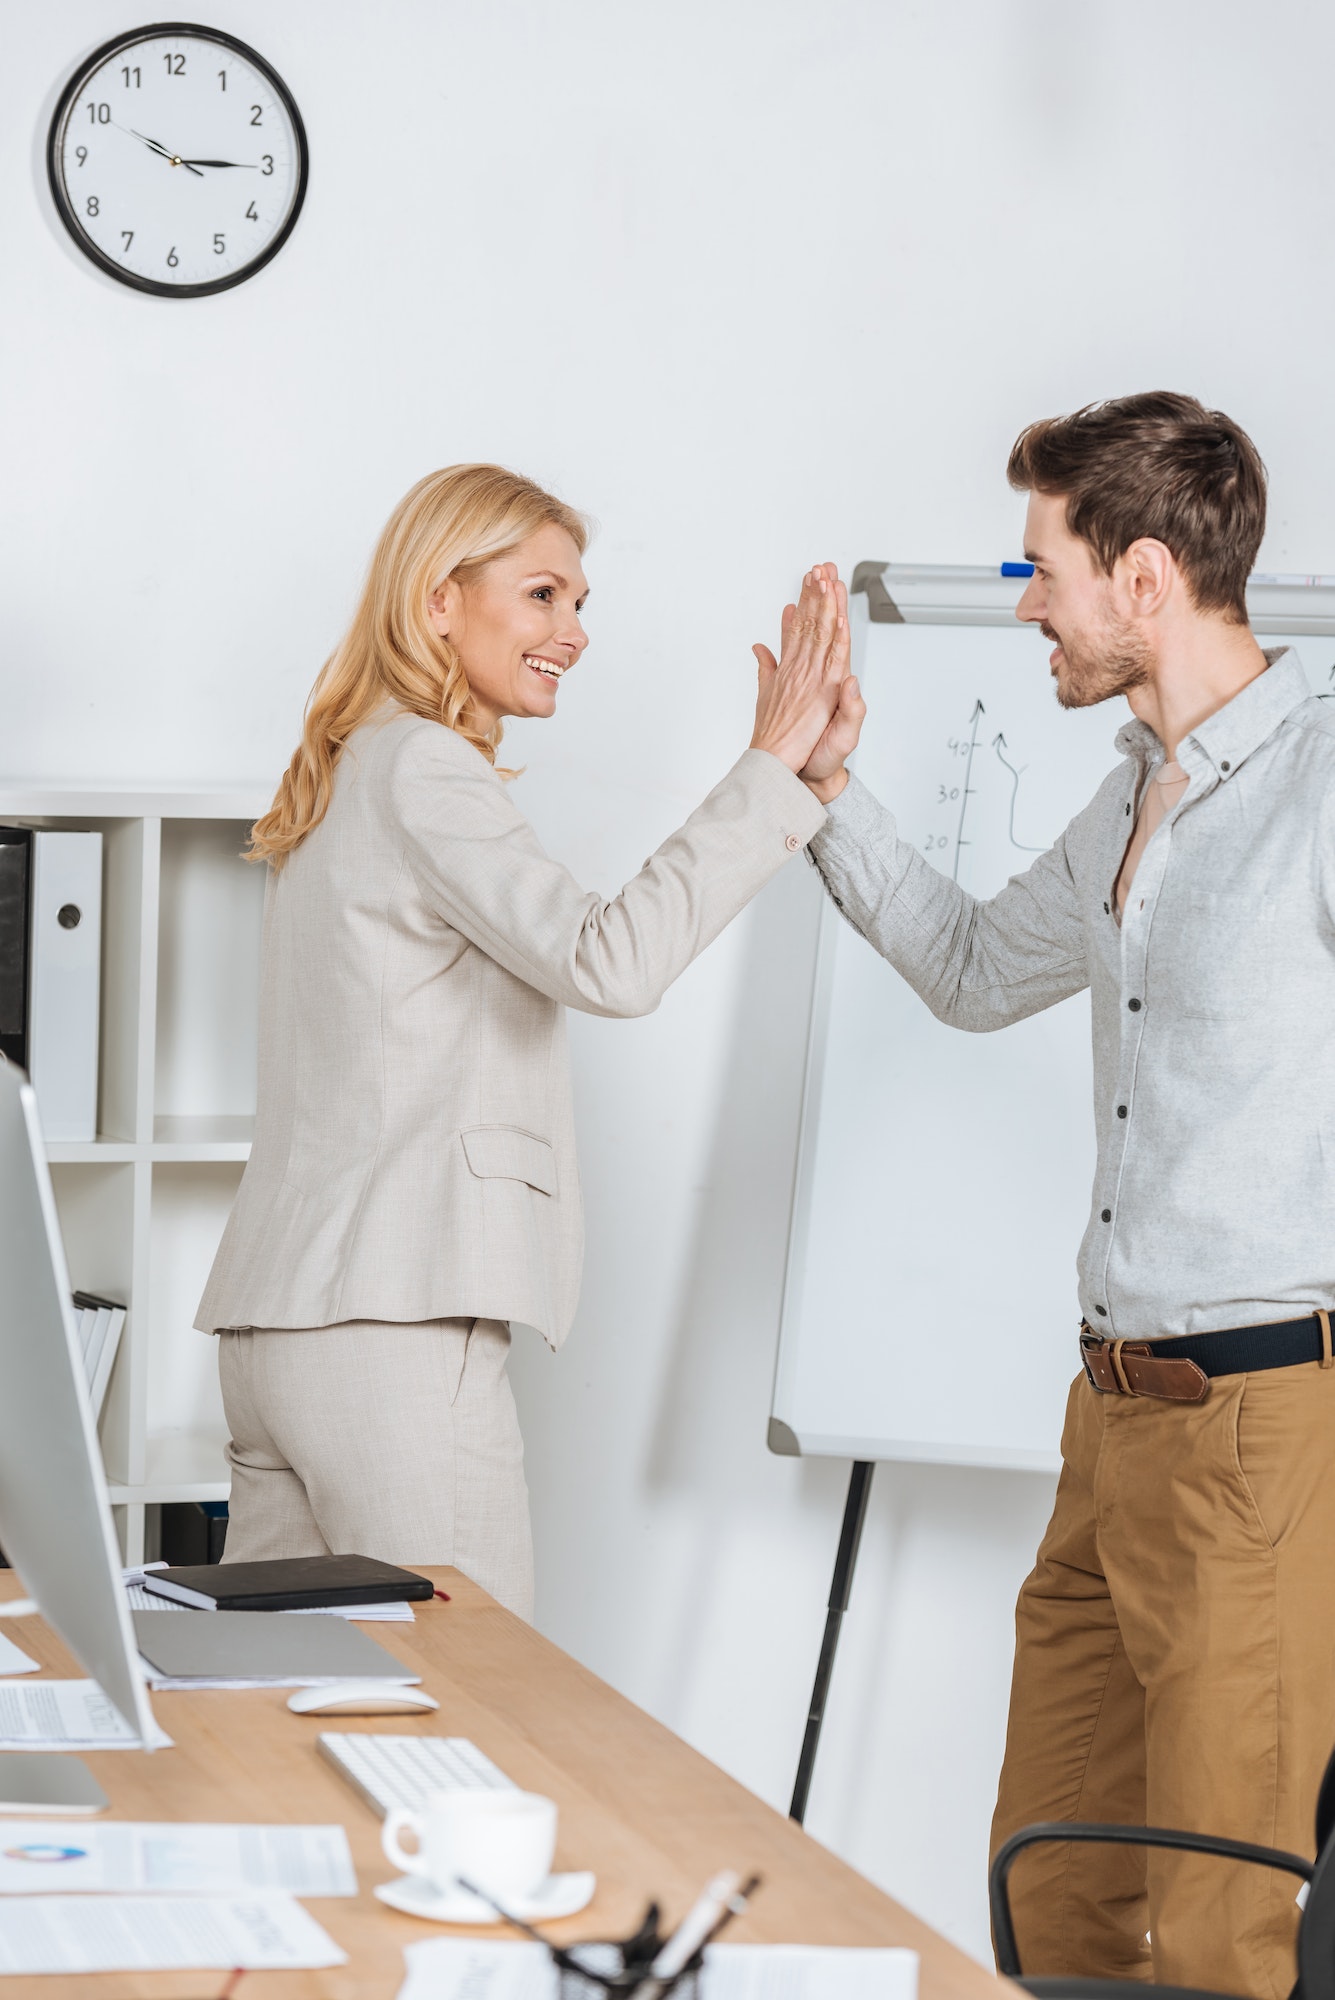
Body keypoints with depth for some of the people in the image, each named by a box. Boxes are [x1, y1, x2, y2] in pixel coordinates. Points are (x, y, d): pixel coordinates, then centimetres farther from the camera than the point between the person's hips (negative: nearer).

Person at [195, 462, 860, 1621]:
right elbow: (608, 962, -20)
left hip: (282, 1313, 10)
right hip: (395, 1321, -10)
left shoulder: (350, 769, 21)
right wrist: (773, 764, -18)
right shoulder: (422, 768, -8)